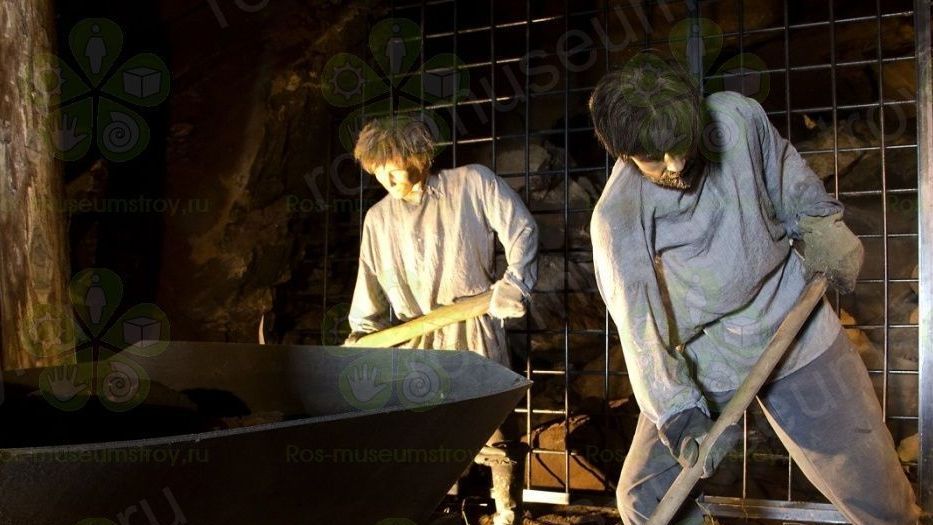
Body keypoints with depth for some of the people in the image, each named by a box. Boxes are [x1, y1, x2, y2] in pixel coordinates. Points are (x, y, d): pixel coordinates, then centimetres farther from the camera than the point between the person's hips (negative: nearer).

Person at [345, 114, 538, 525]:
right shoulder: (377, 219, 13)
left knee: (494, 433, 0)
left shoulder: (472, 183, -1)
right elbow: (372, 288, 18)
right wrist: (360, 336, 10)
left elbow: (521, 229, -3)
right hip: (414, 342, 4)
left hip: (474, 335, -4)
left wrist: (515, 281, -16)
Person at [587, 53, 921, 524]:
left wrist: (821, 232, 9)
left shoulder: (737, 117, -17)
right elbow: (640, 325, -26)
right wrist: (676, 414, -34)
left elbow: (786, 175, 6)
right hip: (704, 365, -1)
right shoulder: (616, 218, -25)